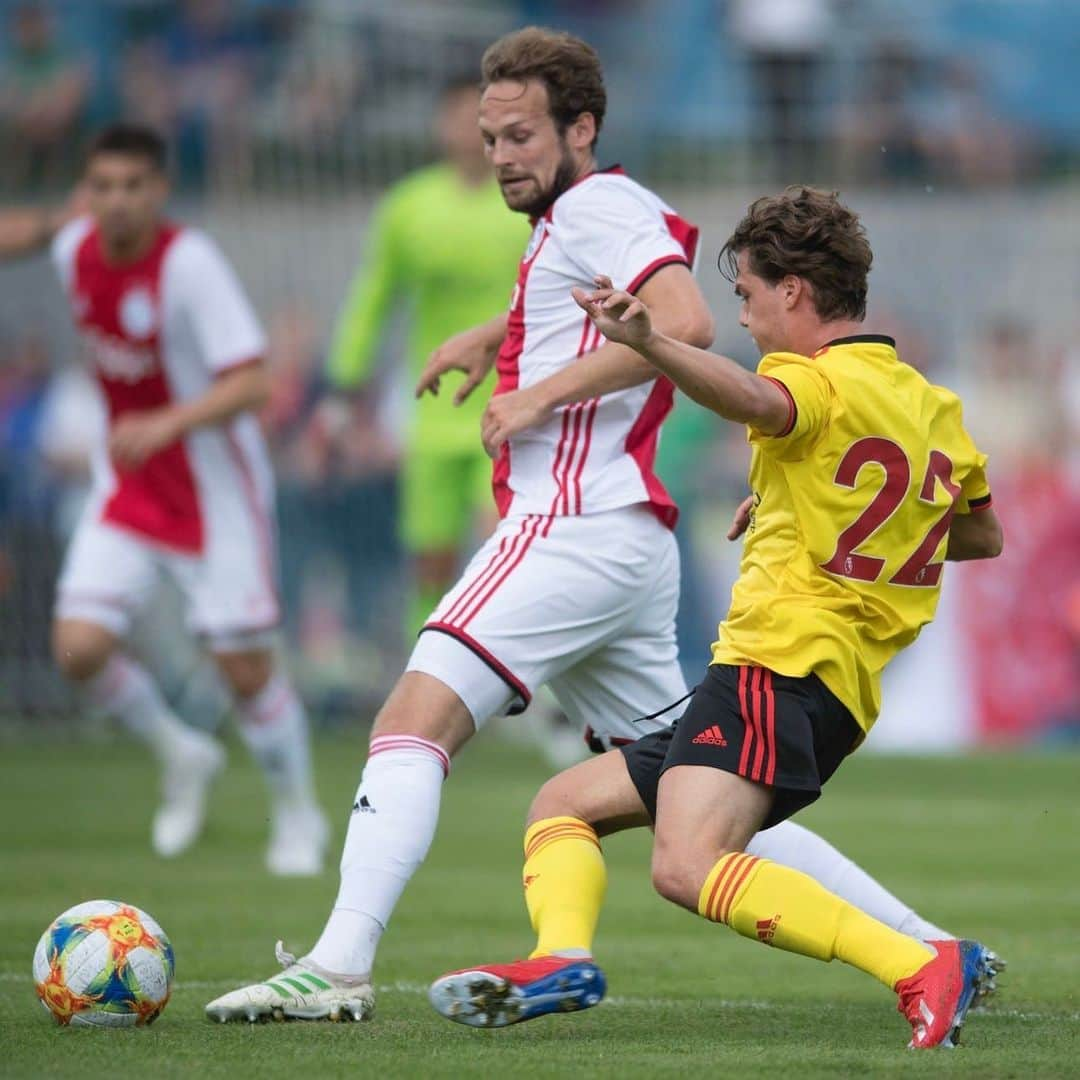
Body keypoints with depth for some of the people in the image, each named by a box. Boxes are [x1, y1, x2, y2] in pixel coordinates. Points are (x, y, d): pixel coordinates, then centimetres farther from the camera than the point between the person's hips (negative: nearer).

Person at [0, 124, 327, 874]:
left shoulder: (190, 263, -22)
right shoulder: (76, 248, -4)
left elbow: (250, 383, -28)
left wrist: (165, 424, -40)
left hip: (216, 488, -5)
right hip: (128, 484, 5)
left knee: (246, 666, -3)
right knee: (79, 649, -10)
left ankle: (299, 818, 22)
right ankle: (181, 757, 18)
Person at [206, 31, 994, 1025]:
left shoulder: (599, 207, -6)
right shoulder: (574, 221, 23)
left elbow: (685, 323, -24)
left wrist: (540, 393, -19)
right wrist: (492, 336, 34)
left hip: (578, 528, -10)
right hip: (631, 548, 10)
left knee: (414, 719, -18)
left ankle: (338, 968, -29)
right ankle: (923, 947, 10)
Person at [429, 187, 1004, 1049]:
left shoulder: (827, 381, -8)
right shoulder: (935, 408, 20)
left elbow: (755, 401, -34)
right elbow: (983, 535, 34)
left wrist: (647, 343, -51)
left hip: (783, 662, -10)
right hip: (844, 697, 10)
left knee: (688, 865, -30)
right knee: (566, 803, 16)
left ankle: (925, 969, -35)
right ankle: (561, 959, -11)